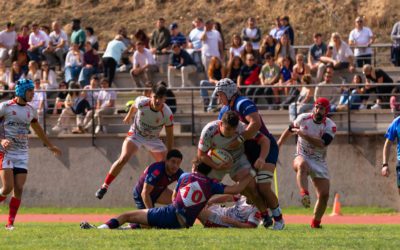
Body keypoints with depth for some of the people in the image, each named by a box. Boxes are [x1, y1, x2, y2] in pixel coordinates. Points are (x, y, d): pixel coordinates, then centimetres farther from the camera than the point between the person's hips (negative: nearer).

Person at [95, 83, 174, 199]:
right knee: (123, 158, -23)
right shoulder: (141, 102, -28)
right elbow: (134, 107, -1)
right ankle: (104, 186, -15)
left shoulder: (167, 114, -27)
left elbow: (170, 135, -16)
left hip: (154, 139, 2)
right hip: (136, 134, -2)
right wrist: (129, 115, 20)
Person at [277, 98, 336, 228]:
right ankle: (304, 194, -58)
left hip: (319, 162, 1)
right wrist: (279, 143, 17)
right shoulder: (303, 118, -3)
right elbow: (290, 129, 16)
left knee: (324, 194, -5)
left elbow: (322, 143, -25)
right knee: (302, 165, -41)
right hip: (303, 157, -1)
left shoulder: (330, 126, -9)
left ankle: (315, 222, 13)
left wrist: (304, 135, -32)